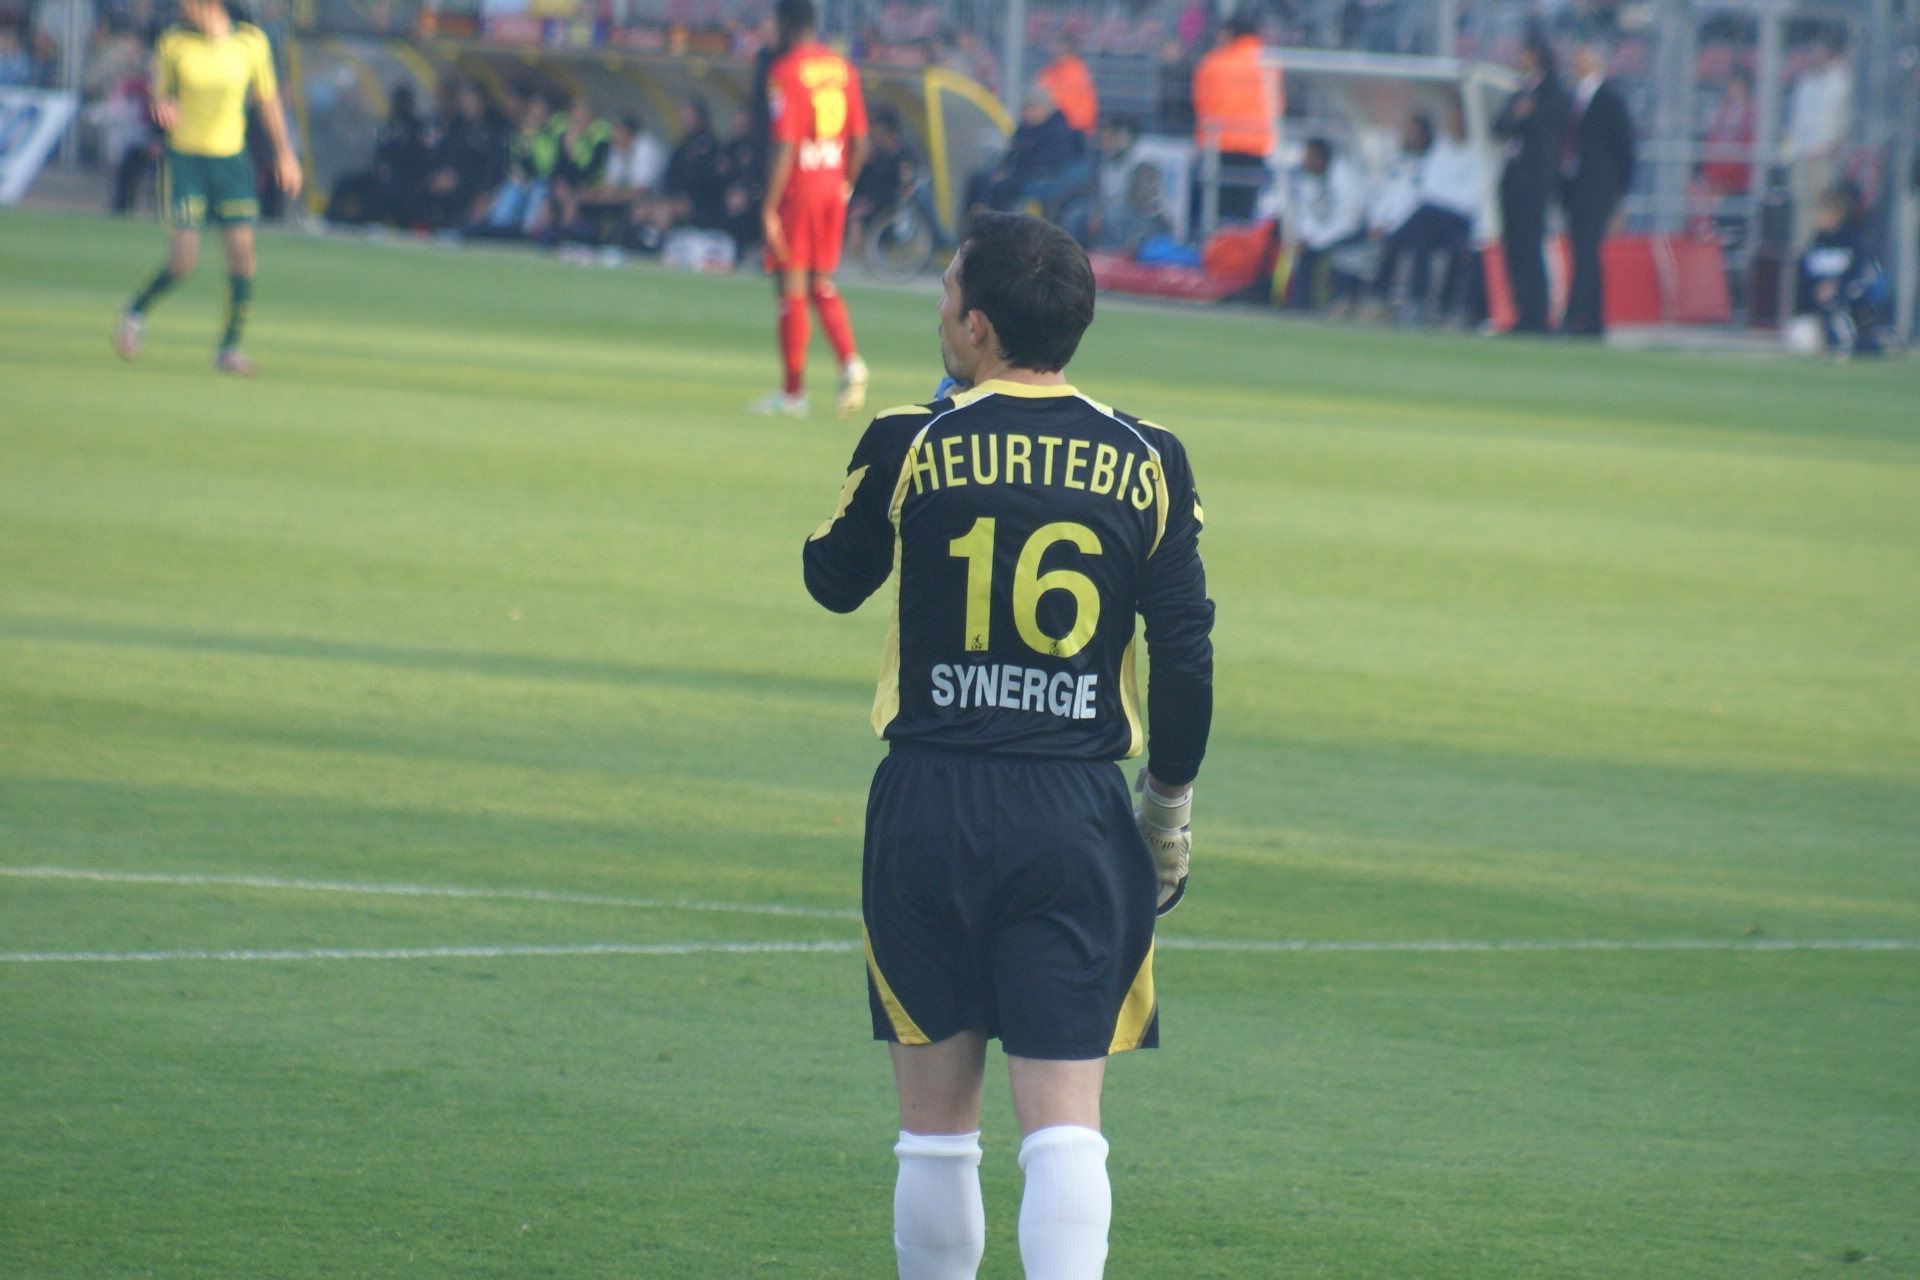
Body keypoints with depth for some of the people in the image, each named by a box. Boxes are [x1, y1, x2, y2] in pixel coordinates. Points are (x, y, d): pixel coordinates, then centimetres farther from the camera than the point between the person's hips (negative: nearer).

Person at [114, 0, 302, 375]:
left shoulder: (252, 42, -1)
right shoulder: (172, 44, -4)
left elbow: (268, 100, 10)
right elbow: (158, 92, 5)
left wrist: (285, 153, 12)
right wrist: (162, 106, -20)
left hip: (231, 159, 2)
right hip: (184, 157, -2)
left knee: (242, 255, -7)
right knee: (184, 260, -9)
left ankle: (229, 348, 5)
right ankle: (136, 312, 19)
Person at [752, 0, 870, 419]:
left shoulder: (785, 71, -12)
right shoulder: (843, 68, 8)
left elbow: (783, 147, -18)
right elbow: (860, 141, 10)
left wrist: (769, 208, -16)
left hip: (797, 188, -6)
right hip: (833, 187, 6)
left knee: (792, 287, 1)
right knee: (822, 284, 15)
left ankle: (793, 392, 5)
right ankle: (850, 360, -7)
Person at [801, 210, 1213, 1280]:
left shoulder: (911, 447, -4)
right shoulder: (1148, 463, 0)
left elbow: (832, 580, 15)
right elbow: (1188, 657, 2)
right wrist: (1169, 811, 14)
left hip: (930, 803, 0)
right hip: (1078, 813, 0)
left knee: (939, 1124, 10)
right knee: (1065, 1122, -4)